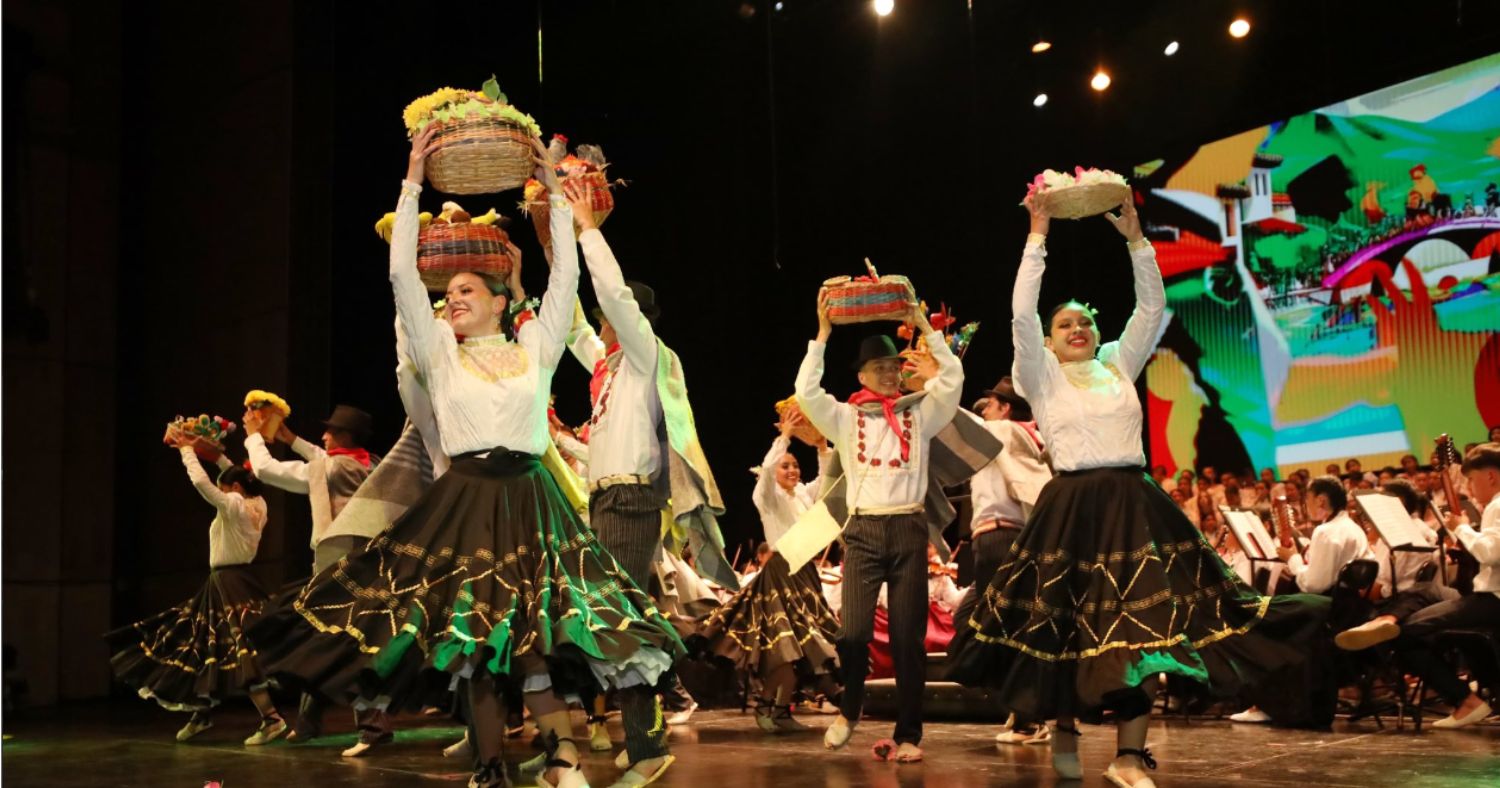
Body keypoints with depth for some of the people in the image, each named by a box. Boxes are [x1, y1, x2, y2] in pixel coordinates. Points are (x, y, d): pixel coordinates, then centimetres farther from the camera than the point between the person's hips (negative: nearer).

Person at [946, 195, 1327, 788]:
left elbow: (1152, 307, 10)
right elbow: (1021, 314, -8)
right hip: (1072, 506, -3)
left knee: (1143, 624, -5)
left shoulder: (1119, 365, 15)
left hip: (1134, 503, 3)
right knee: (1066, 623, 1)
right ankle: (1064, 730, 24)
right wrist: (1037, 237, -7)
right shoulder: (1042, 377, 5)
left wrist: (1135, 238, 4)